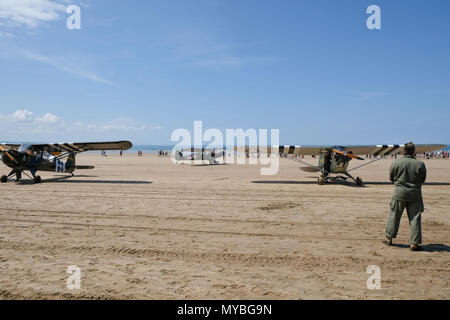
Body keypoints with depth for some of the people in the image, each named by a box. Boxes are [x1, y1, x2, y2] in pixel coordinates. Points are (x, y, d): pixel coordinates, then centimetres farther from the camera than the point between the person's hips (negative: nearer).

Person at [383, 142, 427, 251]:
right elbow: (423, 180, 4)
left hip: (400, 194, 1)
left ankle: (389, 238, 21)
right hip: (415, 194, 0)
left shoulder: (396, 163, -7)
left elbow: (391, 178, 5)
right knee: (415, 219, 6)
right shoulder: (420, 164, -8)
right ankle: (414, 243, 8)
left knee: (394, 216, 13)